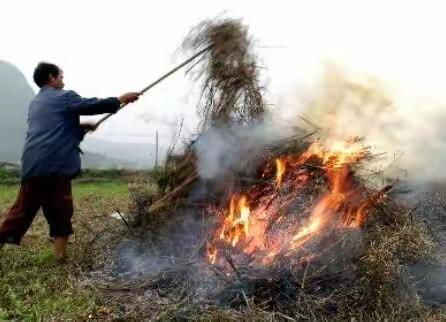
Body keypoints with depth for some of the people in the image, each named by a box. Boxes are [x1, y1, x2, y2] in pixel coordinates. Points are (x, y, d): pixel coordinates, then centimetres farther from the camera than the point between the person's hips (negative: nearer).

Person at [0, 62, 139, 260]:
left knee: (23, 210, 12)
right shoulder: (63, 97, 1)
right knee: (59, 212, 4)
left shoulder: (35, 103, 25)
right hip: (56, 165, -7)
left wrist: (81, 127, 25)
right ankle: (60, 255, 11)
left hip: (33, 164, 7)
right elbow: (93, 105, -2)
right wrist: (121, 100, 9)